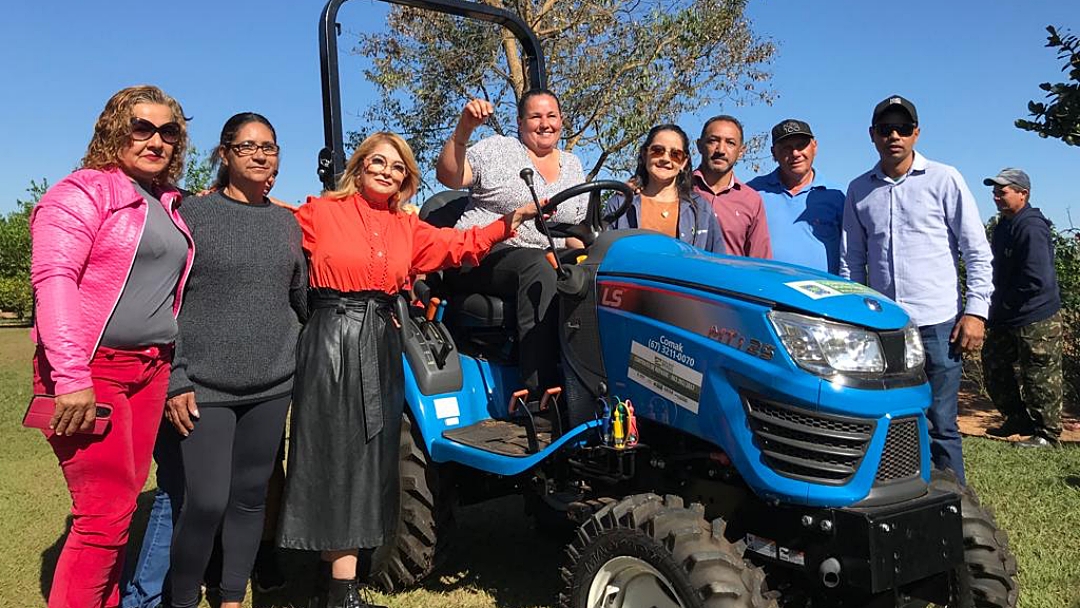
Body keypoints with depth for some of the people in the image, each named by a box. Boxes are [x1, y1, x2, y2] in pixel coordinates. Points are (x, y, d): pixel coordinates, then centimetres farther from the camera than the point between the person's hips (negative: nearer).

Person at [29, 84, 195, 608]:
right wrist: (72, 378, -22)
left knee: (122, 505, 11)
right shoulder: (83, 192, -6)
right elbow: (53, 279, -16)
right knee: (105, 514, -6)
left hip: (151, 369, 7)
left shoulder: (169, 206, 15)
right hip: (89, 370, -7)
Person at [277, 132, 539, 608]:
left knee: (370, 454, 6)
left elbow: (458, 246, 9)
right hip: (331, 340, -5)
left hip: (382, 344, 5)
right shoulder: (320, 214, 2)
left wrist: (506, 224, 0)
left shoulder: (407, 228, 16)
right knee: (335, 454, -4)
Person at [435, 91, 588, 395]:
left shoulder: (572, 167, 20)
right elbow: (448, 176, -8)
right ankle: (540, 388, -41)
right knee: (538, 267, -37)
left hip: (546, 261, 5)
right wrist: (464, 128, -20)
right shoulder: (497, 149, 7)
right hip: (484, 256, -4)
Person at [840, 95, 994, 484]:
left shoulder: (944, 180, 2)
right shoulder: (858, 190, 11)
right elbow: (851, 261, 15)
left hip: (936, 324, -3)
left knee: (940, 425, 1)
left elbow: (977, 251, 2)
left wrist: (976, 310, -6)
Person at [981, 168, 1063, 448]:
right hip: (1006, 319, 10)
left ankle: (1047, 433, 14)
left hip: (1037, 320, -10)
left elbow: (1037, 281, -26)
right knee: (993, 365, 17)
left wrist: (1005, 304, -15)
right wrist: (996, 307, 10)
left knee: (1040, 379, 1)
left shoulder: (1031, 228, -20)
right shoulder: (1004, 225, 10)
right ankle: (1018, 420, 31)